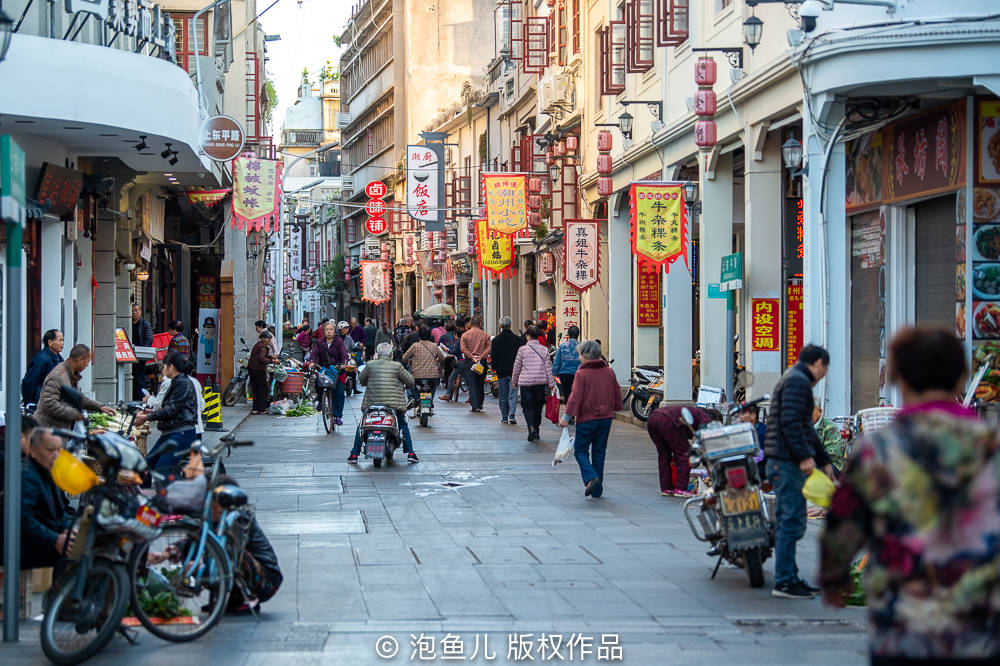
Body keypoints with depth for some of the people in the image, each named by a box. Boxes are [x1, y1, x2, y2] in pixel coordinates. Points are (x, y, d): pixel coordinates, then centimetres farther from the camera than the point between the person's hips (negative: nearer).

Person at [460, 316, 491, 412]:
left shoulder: (465, 335, 0)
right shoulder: (485, 335, 2)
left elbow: (463, 348, -10)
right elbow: (488, 348, -8)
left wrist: (471, 357, -12)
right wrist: (480, 356, -12)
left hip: (469, 361, -1)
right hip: (482, 361, 1)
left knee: (471, 384, -1)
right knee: (480, 383, 13)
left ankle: (474, 405, -9)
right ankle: (480, 404, 18)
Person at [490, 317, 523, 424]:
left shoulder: (496, 340, -2)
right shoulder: (517, 339, -2)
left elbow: (493, 356, -2)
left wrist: (494, 368, 10)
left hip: (501, 371, 0)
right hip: (514, 370, 0)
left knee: (503, 395, 8)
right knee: (512, 394, -1)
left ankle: (504, 417, 10)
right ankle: (512, 415, -14)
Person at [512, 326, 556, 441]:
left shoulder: (522, 350, -5)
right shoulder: (544, 350, 0)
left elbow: (517, 368, 3)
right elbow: (548, 369, 1)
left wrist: (514, 382, 16)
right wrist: (552, 385, 5)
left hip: (526, 383, -2)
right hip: (541, 383, 2)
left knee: (528, 407, 3)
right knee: (538, 408, 14)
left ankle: (532, 429, -19)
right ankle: (536, 433, 20)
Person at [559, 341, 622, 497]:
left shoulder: (581, 374, -12)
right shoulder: (609, 372, 6)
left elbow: (576, 397, -16)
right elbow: (617, 393, 12)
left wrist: (567, 416, -12)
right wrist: (614, 409, 25)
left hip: (587, 418, -5)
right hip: (606, 418, 5)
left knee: (581, 450, 7)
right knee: (599, 452, 12)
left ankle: (591, 477, -17)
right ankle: (597, 490, 14)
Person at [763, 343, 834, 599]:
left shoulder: (796, 381, 25)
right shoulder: (797, 381, -9)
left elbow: (806, 428, 30)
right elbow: (791, 423, -21)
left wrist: (824, 461, 33)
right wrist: (805, 456, -23)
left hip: (784, 463, 11)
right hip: (789, 463, -11)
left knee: (788, 522, 14)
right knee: (792, 523, -9)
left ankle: (789, 578, 19)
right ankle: (784, 582, -8)